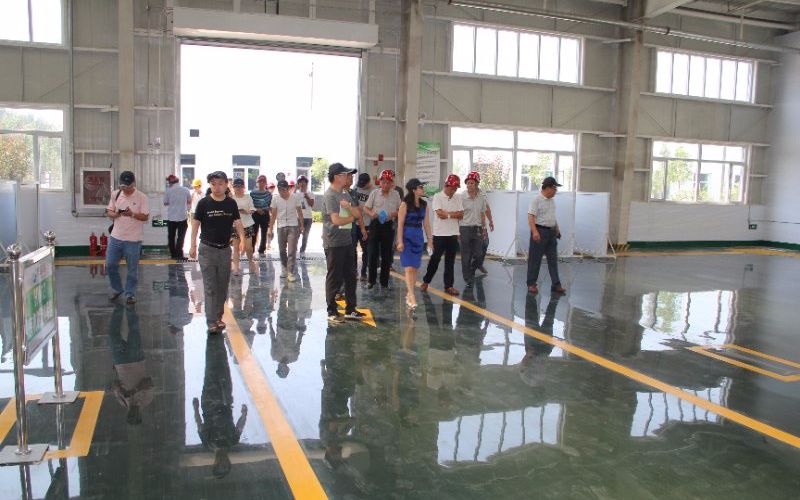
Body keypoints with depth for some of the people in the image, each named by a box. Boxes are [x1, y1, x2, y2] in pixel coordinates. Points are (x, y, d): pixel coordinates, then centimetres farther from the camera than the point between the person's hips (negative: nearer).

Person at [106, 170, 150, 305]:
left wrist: (132, 214, -25)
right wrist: (116, 214, -14)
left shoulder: (141, 197, -7)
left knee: (132, 268, 5)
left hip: (133, 239, -4)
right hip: (116, 237, 4)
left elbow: (145, 217, -9)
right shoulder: (116, 195, 4)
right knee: (110, 264, 8)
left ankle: (130, 293, 18)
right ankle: (116, 289, 29)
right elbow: (109, 212, 8)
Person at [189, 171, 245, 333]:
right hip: (207, 249, -3)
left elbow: (237, 222, 1)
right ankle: (211, 322, -2)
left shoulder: (231, 203, 2)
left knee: (222, 287, 11)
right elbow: (195, 224, -2)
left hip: (225, 249, 3)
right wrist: (193, 245, -7)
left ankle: (218, 317, 25)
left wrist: (242, 239, -16)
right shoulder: (204, 203, -5)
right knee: (210, 288, -4)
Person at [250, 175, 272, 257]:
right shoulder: (252, 193, -4)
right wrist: (257, 209, -17)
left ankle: (262, 251, 21)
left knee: (264, 234, 9)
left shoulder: (269, 193, 2)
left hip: (265, 215, 2)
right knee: (254, 233, -1)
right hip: (255, 215, -2)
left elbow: (271, 206, 8)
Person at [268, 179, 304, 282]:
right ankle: (284, 268, 30)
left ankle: (290, 272, -6)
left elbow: (299, 212, 6)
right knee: (282, 250, 11)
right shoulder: (275, 199, -1)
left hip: (293, 227, -2)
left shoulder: (294, 198, -4)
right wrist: (270, 229, 1)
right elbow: (273, 215, 3)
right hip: (281, 227, 2)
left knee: (292, 251, -7)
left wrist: (301, 225, 4)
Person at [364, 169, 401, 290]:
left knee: (386, 255, 6)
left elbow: (400, 210, 10)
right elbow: (366, 208, 2)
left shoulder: (395, 194, 3)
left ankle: (384, 282, 16)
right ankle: (371, 280, 14)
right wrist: (371, 213, -19)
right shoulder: (374, 193, -1)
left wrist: (393, 215, -11)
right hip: (375, 224, -1)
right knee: (372, 254, 0)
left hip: (388, 225, 1)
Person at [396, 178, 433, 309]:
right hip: (407, 236, -6)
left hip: (419, 237, 6)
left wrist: (429, 239, 10)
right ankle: (411, 297, -12)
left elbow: (426, 223, 12)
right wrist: (400, 241, -13)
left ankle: (408, 294, 19)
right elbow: (400, 224, -10)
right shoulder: (405, 204, -9)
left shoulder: (424, 205, 8)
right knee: (409, 268, -10)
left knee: (415, 268, 8)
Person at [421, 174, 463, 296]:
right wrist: (454, 214, -5)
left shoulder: (457, 198, 10)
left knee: (450, 261, 6)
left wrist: (447, 214, -11)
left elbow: (461, 214, 1)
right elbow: (439, 213, -17)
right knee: (435, 258, 3)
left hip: (453, 234, 4)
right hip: (439, 234, -4)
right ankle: (426, 281, 21)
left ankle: (448, 286, 11)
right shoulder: (437, 197, -5)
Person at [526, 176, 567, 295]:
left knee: (553, 259, 6)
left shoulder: (552, 201, 14)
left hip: (551, 233, 8)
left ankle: (556, 284, 8)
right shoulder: (536, 200, -11)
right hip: (540, 232, -8)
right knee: (535, 259, 0)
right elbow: (531, 217, -18)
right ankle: (531, 284, 9)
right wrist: (535, 232, -27)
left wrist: (557, 230, 22)